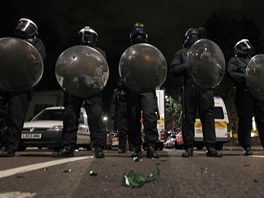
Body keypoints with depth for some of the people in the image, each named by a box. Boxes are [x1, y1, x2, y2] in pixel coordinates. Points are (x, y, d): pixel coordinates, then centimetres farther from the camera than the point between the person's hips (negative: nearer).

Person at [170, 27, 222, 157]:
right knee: (188, 117, -4)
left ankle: (211, 147, -8)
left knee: (208, 115, -7)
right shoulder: (181, 53, 22)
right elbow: (173, 70, 7)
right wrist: (188, 65, -6)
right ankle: (189, 148, 1)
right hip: (189, 87, -2)